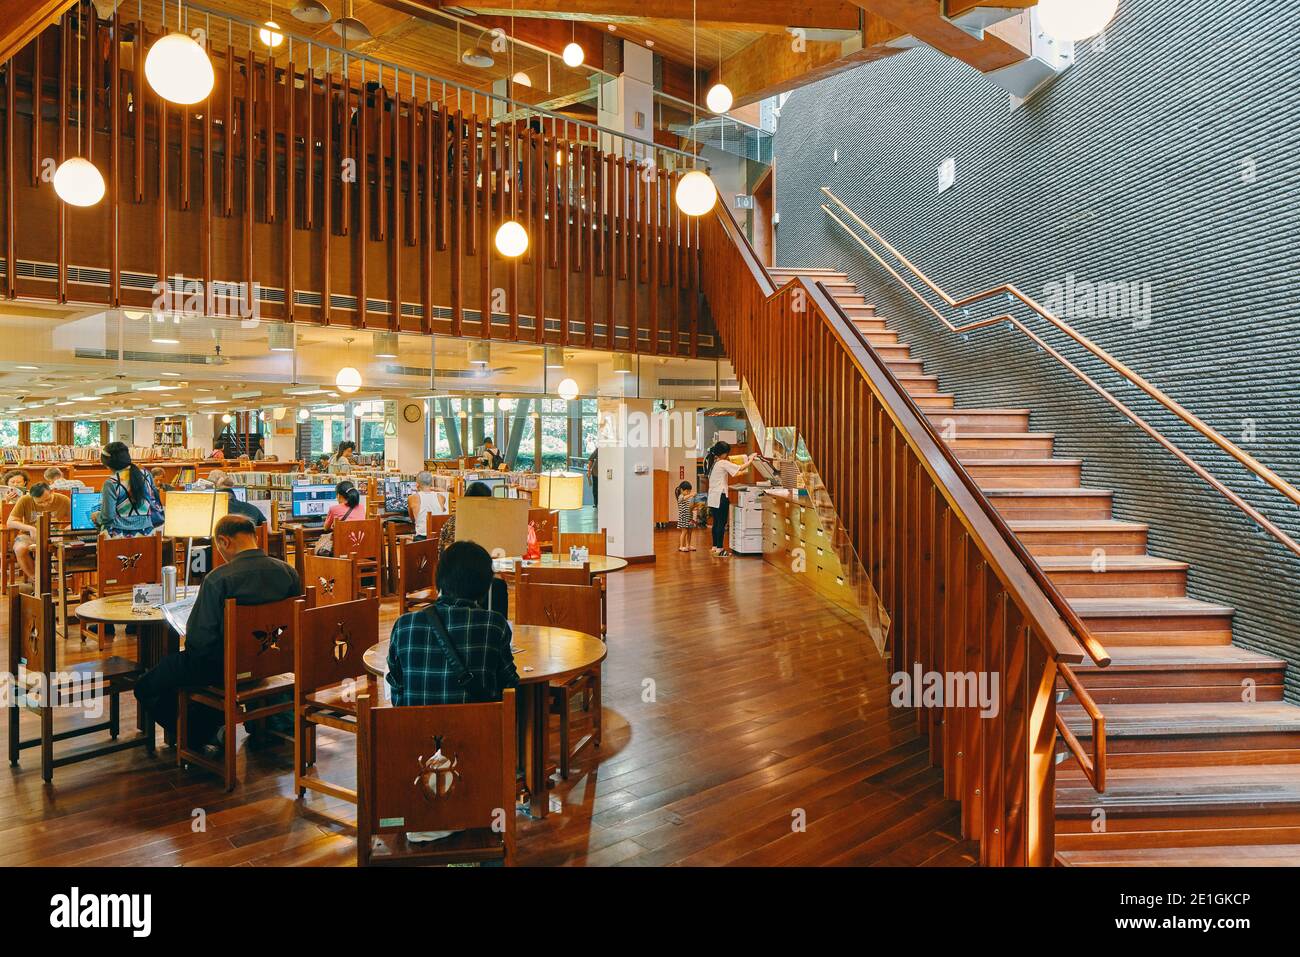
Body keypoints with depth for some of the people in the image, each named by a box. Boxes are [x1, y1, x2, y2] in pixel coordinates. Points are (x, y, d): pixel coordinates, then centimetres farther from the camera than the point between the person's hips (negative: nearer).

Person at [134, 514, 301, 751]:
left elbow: (198, 640, -21)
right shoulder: (288, 572, -8)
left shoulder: (218, 578, -23)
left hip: (224, 666, -7)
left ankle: (199, 738, 20)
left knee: (146, 689, 13)